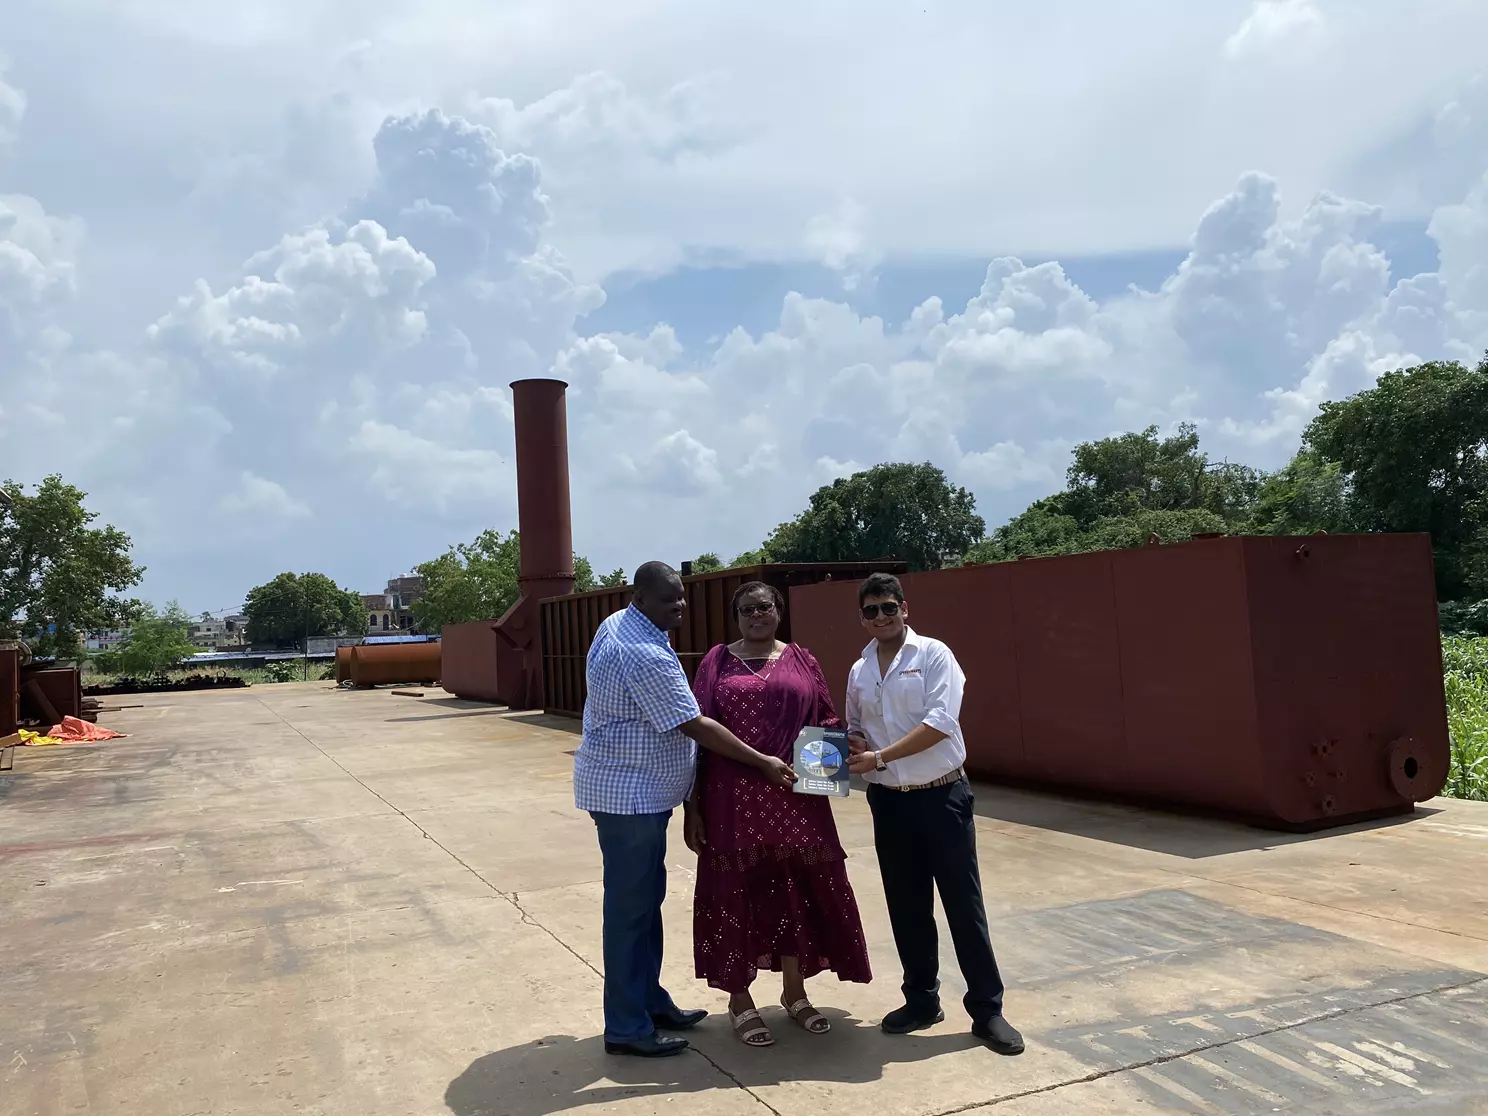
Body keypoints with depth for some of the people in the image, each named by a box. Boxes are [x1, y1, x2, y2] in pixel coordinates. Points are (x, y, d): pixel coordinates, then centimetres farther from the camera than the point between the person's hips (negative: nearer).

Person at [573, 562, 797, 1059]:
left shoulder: (616, 624, 7)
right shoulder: (646, 655, -25)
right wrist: (765, 763, -17)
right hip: (630, 794, -10)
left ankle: (649, 1000, 29)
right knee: (631, 905, -2)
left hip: (632, 789, 10)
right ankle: (626, 1028, 9)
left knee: (646, 896, 17)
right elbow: (697, 727, -23)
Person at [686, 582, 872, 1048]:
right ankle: (740, 999, 23)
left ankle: (794, 992, 29)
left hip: (795, 798, 2)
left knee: (798, 887, 9)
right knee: (737, 891, 5)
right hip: (734, 798, -2)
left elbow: (826, 720, 12)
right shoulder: (717, 662, 2)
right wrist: (692, 805, -4)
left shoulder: (802, 661, 7)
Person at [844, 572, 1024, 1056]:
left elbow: (940, 721, -18)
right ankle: (922, 1001, 27)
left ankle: (987, 1010, 12)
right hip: (889, 801, 5)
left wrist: (881, 757, -20)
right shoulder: (859, 671, 8)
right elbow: (855, 727, 19)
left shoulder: (933, 655, -7)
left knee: (964, 904, 0)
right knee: (907, 907, 12)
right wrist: (856, 746, -5)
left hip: (941, 796, -5)